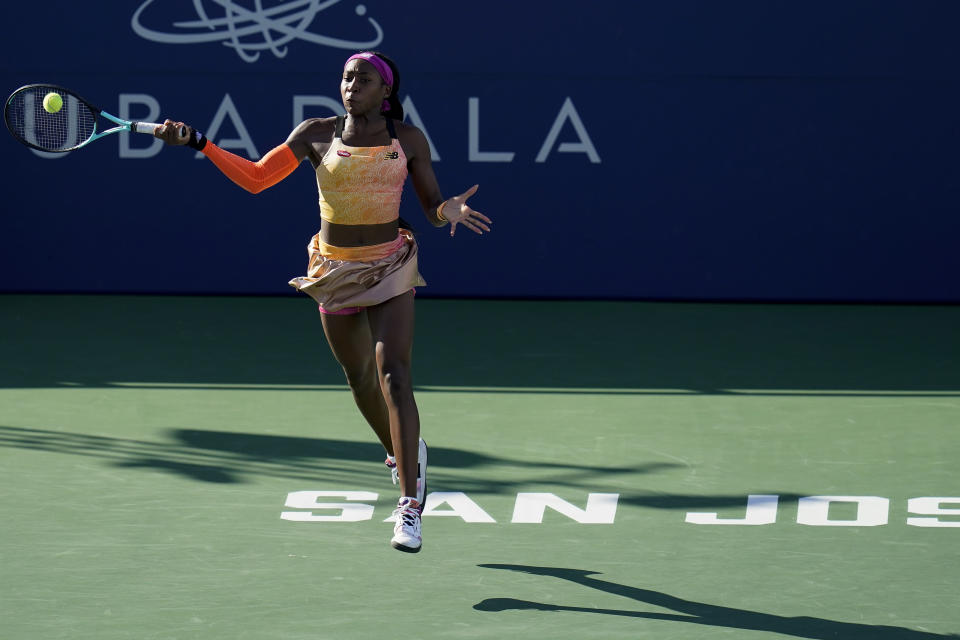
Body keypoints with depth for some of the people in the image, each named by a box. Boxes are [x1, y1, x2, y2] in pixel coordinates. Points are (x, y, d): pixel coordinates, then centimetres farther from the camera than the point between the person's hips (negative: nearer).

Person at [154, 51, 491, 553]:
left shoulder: (408, 139, -3)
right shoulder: (316, 135, -2)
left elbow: (433, 205, 2)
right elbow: (255, 178, 1)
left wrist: (451, 211, -22)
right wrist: (197, 142, -8)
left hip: (390, 270, -3)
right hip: (334, 271, 3)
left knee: (393, 376, -19)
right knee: (360, 381, 14)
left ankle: (410, 508, -21)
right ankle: (403, 455, 46)